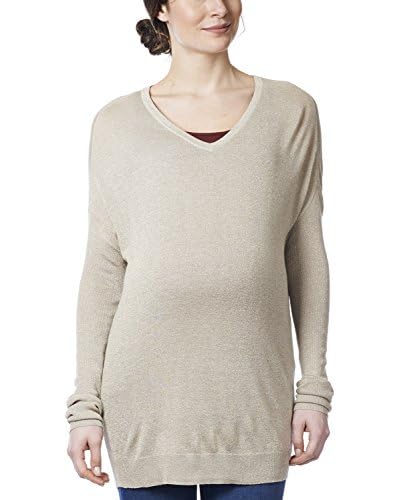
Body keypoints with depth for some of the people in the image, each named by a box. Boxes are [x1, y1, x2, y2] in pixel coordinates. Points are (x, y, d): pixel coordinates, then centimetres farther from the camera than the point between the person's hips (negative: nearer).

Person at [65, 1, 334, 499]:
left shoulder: (291, 111, 4)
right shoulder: (118, 123, 2)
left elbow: (307, 257, 5)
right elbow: (103, 270, 3)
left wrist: (315, 388, 3)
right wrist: (86, 403, 0)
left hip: (255, 394, 1)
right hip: (149, 391, 0)